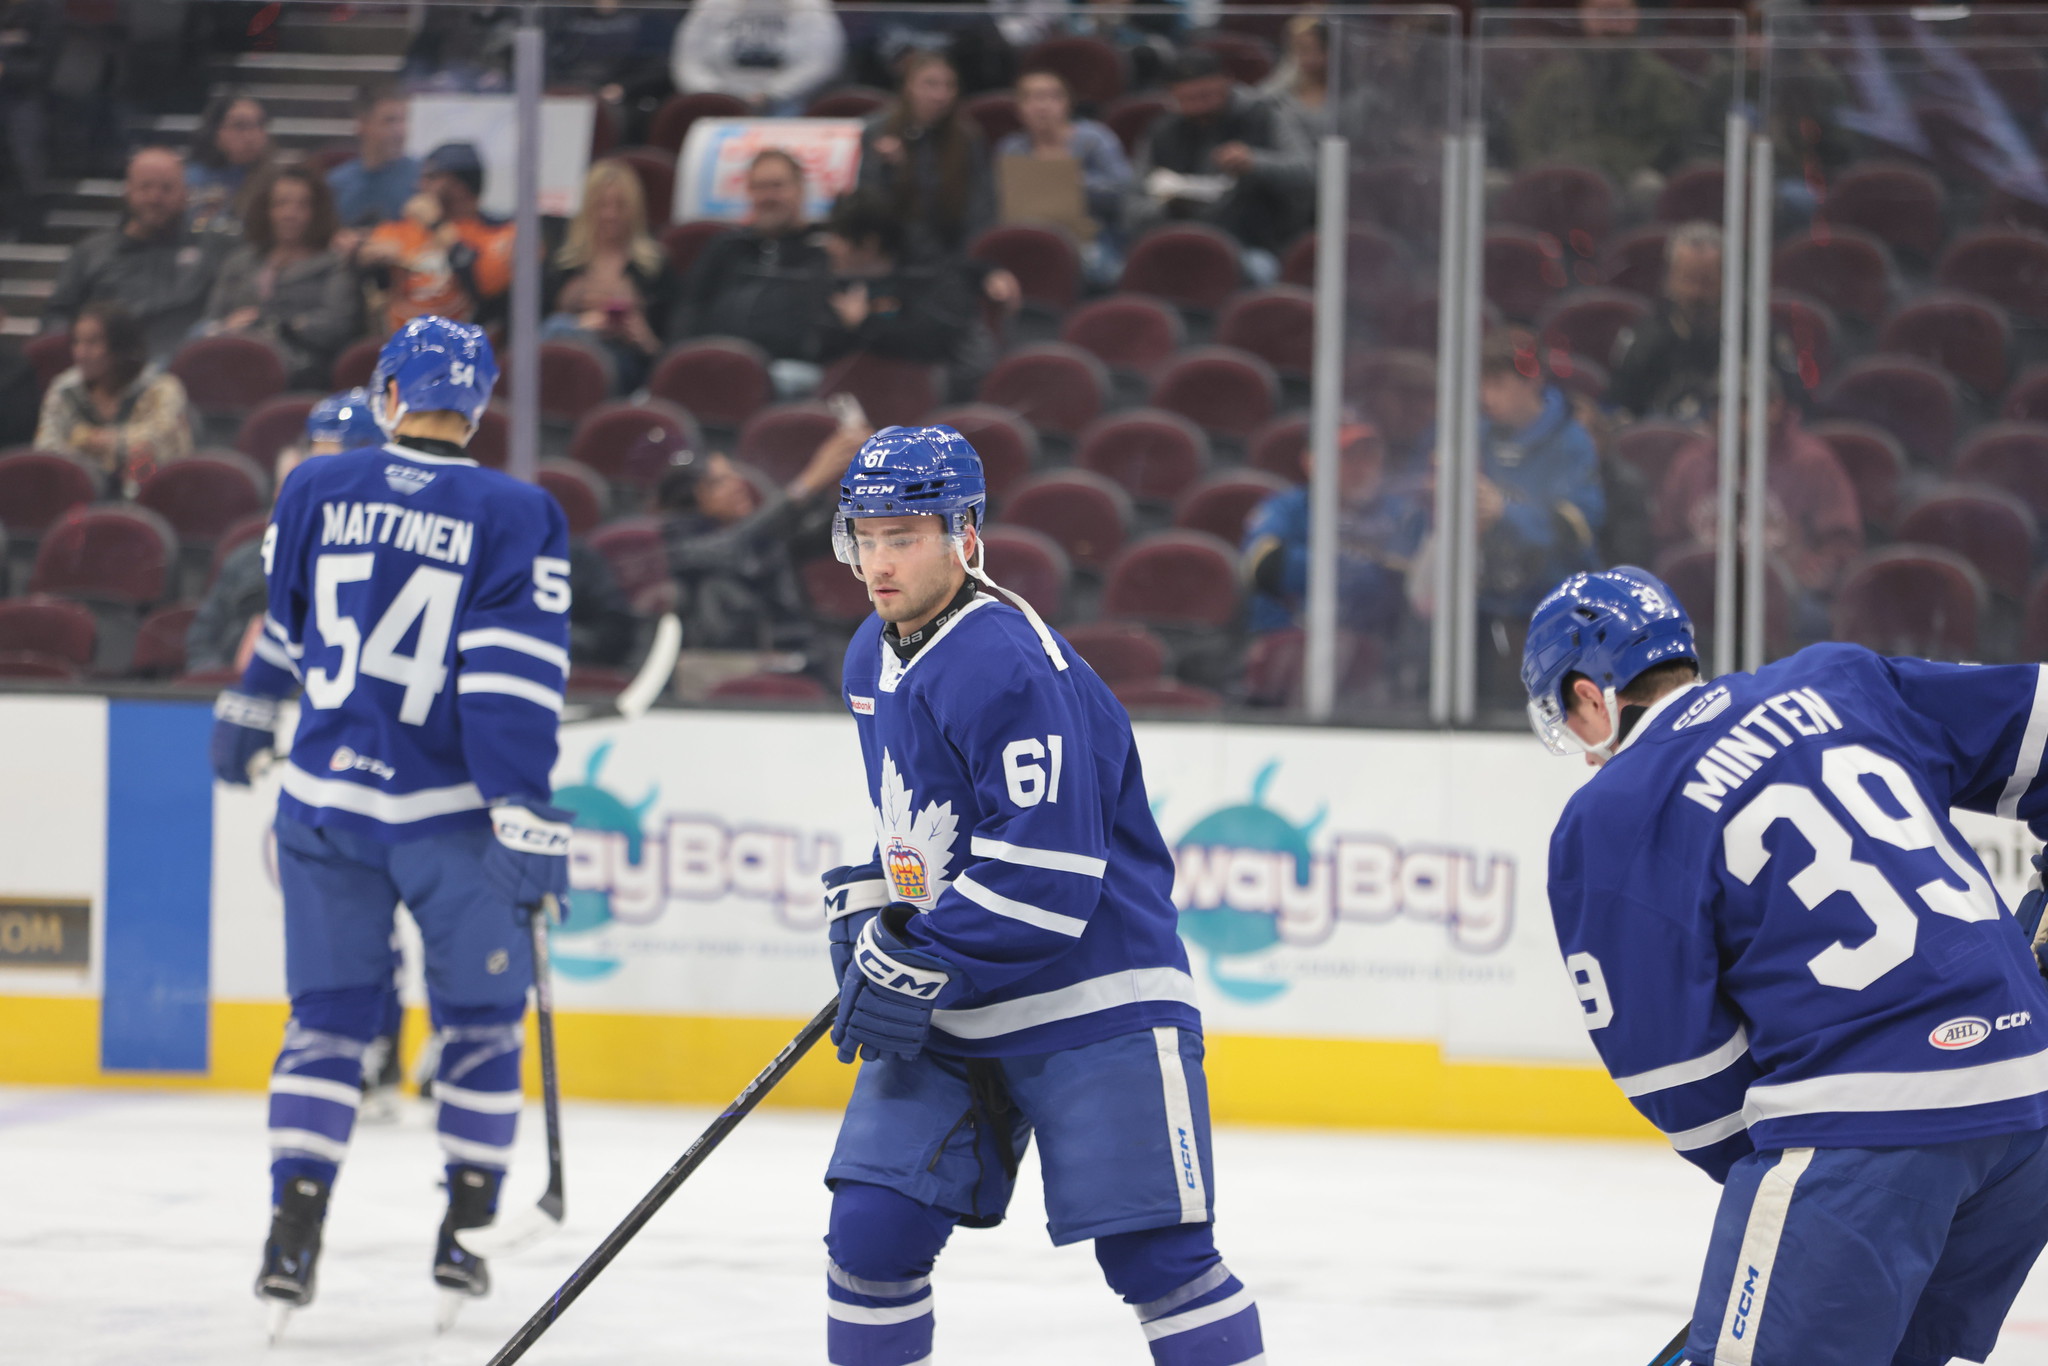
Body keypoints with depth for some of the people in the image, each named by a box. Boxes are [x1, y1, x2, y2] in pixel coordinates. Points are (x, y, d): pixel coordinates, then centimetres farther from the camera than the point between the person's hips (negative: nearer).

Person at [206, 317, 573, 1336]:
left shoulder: (317, 489, 2)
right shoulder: (516, 516, -8)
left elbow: (278, 626, 17)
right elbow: (515, 681, -14)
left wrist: (245, 717, 36)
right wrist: (526, 822, -13)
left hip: (324, 796, 3)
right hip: (449, 813, -3)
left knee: (329, 1016, 10)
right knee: (480, 1016, 12)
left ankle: (293, 1227, -2)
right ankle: (463, 1234, 12)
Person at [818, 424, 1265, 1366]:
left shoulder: (1011, 666, -21)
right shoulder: (873, 657, 9)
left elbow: (1044, 873, -26)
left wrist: (915, 966, -22)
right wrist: (869, 904, 10)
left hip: (1095, 1005, -8)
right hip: (947, 1013, 8)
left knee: (1153, 1253, -10)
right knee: (871, 1233, -1)